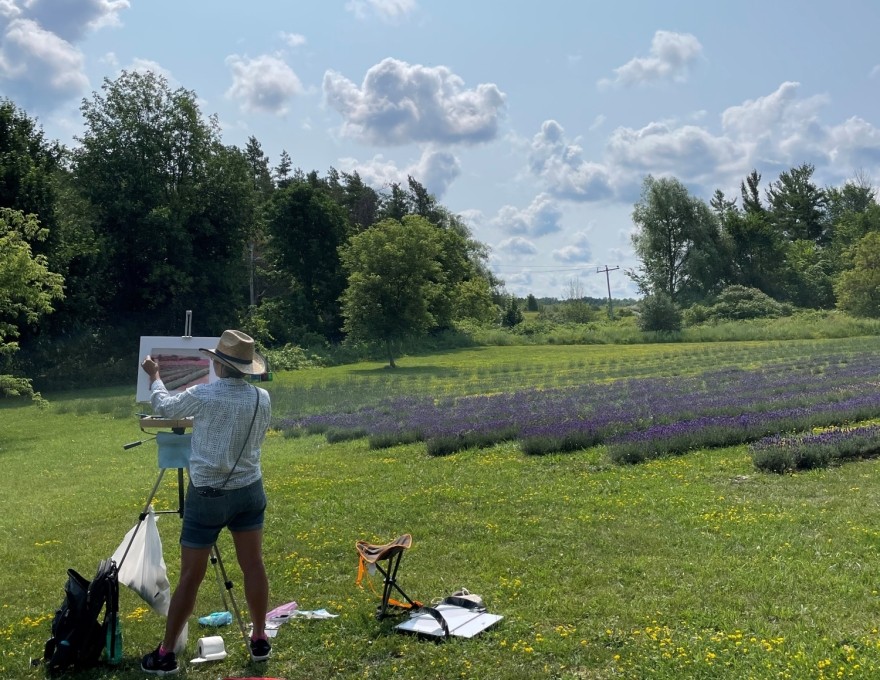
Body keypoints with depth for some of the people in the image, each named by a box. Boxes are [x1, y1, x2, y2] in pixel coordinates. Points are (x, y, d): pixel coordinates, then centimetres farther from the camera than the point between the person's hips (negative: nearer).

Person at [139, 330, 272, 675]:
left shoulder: (203, 396, -15)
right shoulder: (262, 398, -5)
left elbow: (164, 406, 5)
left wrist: (154, 375, 22)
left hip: (208, 495, -3)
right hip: (249, 490, 3)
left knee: (190, 576, 4)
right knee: (253, 565, 12)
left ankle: (166, 654, 17)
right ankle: (260, 640, 22)